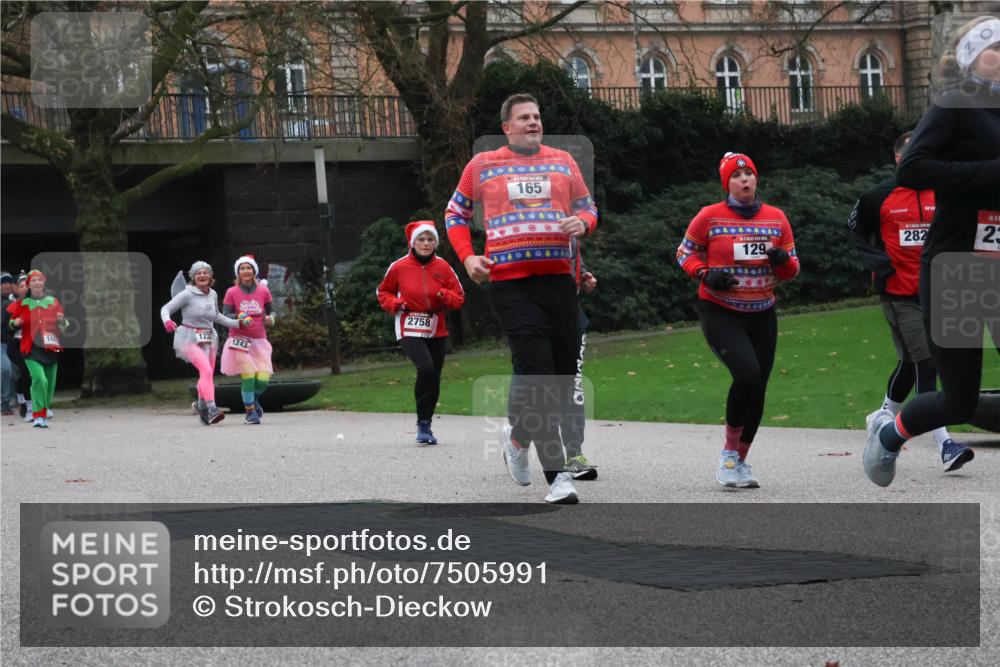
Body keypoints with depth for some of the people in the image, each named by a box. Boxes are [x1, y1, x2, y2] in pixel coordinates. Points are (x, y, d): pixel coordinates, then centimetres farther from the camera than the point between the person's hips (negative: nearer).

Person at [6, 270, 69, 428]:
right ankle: (39, 415, -20)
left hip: (51, 348, 3)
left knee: (50, 384, 11)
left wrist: (61, 321, -8)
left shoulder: (53, 302, 9)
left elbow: (65, 326, 15)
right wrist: (15, 323, -6)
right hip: (31, 349, -3)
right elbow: (12, 321, 17)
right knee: (39, 379, -23)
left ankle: (44, 408, 36)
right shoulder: (22, 303, 5)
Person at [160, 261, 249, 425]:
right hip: (189, 338, -6)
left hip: (208, 340, 6)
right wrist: (167, 321, -30)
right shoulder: (187, 294, -10)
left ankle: (201, 406, 43)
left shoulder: (213, 294, 7)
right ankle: (212, 410, -32)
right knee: (206, 370, -26)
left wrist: (238, 323, 17)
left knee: (207, 376, 16)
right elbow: (166, 308, -9)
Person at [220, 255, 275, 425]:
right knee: (248, 376, -14)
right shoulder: (231, 293, -2)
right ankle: (250, 412, 4)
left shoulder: (263, 291, 3)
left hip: (259, 340, 2)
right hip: (240, 339, -2)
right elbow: (225, 316, -2)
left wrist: (270, 318, -10)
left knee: (263, 379, -8)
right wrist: (238, 317, -21)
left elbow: (271, 311, 13)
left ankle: (254, 399, 27)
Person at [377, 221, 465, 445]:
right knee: (426, 369, -25)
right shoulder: (399, 267, -3)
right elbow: (383, 292, 12)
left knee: (434, 378, 8)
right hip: (410, 330, -4)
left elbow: (459, 297, 7)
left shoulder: (443, 267, 2)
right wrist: (396, 304, -8)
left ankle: (426, 426, 27)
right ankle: (423, 424, -13)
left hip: (437, 331, 4)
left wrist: (445, 296, -14)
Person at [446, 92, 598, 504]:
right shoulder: (482, 165, 8)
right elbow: (456, 213, 17)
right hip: (510, 284, -4)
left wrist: (582, 222, -4)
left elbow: (588, 207, 20)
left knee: (564, 377, 7)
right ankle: (557, 474, -9)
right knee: (538, 377, -13)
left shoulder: (562, 161, 14)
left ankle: (517, 437, 34)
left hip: (558, 280, 4)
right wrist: (467, 257, 2)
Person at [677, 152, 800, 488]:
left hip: (762, 315, 5)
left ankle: (739, 462, 23)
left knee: (757, 391, 6)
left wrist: (782, 260, -11)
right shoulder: (710, 216, -4)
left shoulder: (776, 218, 5)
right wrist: (706, 275, -12)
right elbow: (685, 252, 6)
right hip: (720, 313, -4)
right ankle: (730, 452, -6)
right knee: (748, 374, -23)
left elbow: (792, 269, 12)